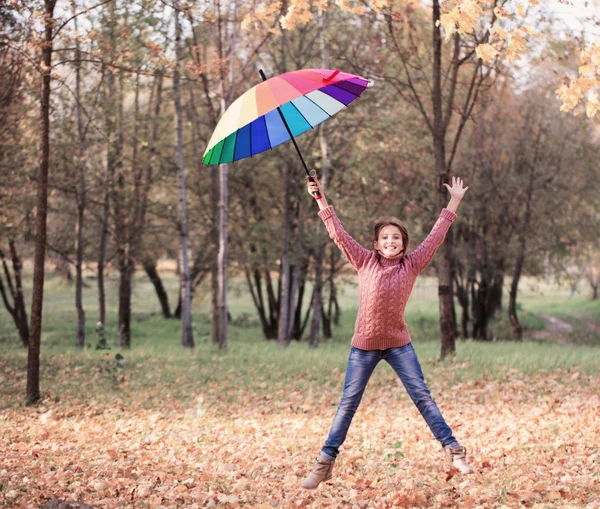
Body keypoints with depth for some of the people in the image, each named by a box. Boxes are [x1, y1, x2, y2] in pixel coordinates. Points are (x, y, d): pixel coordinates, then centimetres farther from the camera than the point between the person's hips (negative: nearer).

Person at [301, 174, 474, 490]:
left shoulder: (411, 264, 0)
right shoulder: (366, 262, -2)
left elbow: (435, 236, 5)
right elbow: (338, 234, -2)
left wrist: (454, 202, 8)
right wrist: (321, 200, -5)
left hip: (398, 343, 1)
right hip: (364, 345, -1)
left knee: (422, 396, 1)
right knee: (348, 403, 4)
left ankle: (454, 451, 6)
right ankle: (325, 463, 10)